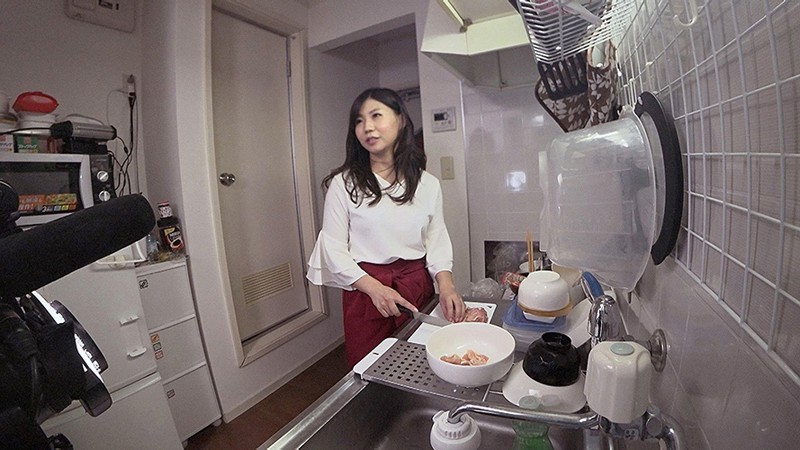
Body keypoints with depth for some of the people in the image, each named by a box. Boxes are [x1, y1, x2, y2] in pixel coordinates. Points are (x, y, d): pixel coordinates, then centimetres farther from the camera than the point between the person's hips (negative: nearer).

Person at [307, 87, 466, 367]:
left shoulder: (428, 184, 2)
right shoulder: (343, 183, -7)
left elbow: (438, 241, 4)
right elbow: (333, 250, -7)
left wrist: (446, 285, -13)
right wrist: (374, 288, -18)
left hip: (418, 287, 3)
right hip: (365, 289, -2)